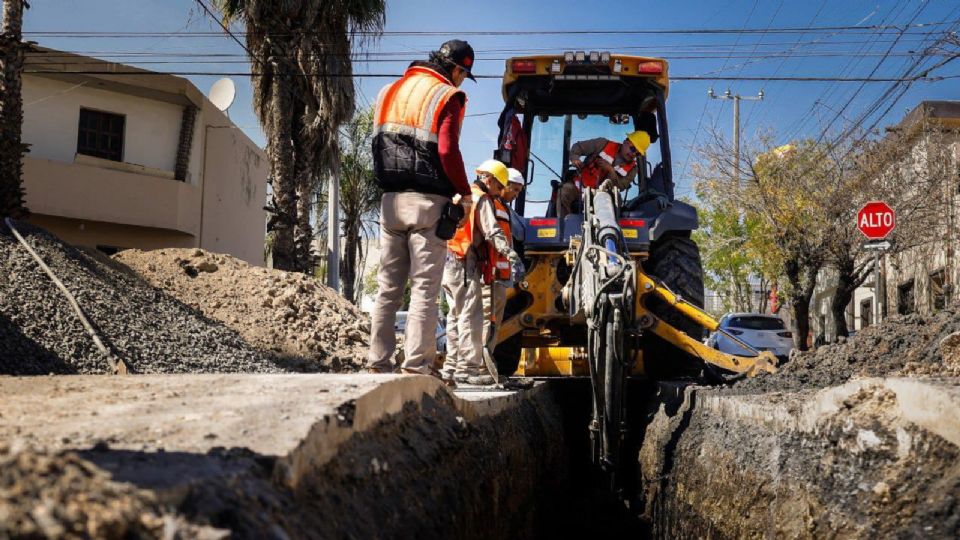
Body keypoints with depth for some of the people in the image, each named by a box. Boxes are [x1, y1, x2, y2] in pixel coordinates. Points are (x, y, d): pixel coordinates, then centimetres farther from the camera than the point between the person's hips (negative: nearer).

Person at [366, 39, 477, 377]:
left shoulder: (390, 91, 17)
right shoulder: (447, 96, -4)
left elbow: (379, 144, 14)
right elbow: (447, 151, -14)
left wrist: (391, 183, 15)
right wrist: (464, 192, -4)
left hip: (391, 199, 6)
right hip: (427, 201, -6)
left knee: (388, 285, 10)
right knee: (425, 287, -3)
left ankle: (378, 362, 12)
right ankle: (416, 364, -6)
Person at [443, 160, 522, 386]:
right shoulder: (482, 200, -6)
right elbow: (492, 230, -21)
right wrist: (508, 252, -31)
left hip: (448, 264, 10)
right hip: (465, 265, -10)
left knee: (456, 315, 14)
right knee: (471, 316, -10)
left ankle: (452, 367, 17)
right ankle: (469, 367, -14)